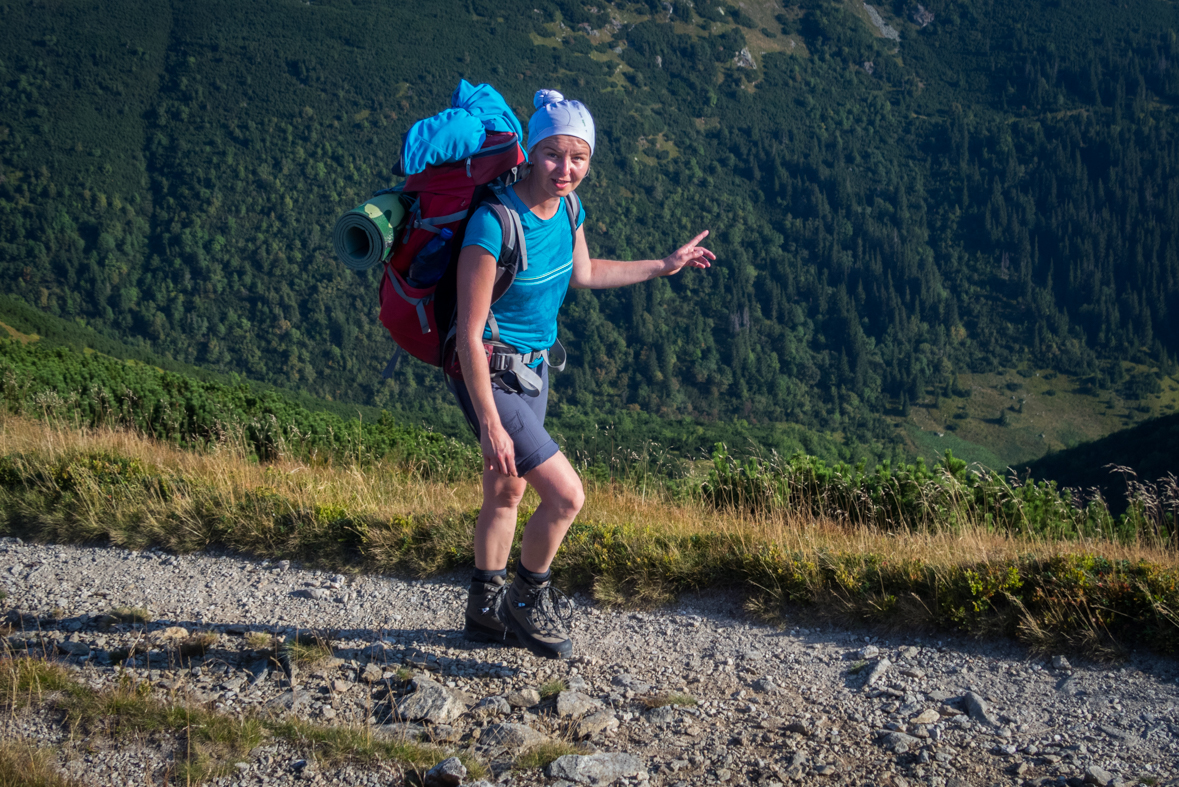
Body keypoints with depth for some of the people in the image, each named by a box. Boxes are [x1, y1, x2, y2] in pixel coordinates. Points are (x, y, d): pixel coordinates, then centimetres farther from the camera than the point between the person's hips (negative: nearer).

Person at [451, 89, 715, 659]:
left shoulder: (566, 207, -4)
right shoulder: (495, 224, -28)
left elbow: (582, 274, 17)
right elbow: (470, 335, -25)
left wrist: (665, 266, 22)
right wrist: (490, 424, -25)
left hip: (533, 367, 8)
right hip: (490, 374, -8)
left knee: (506, 493, 21)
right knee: (566, 496, -12)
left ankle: (486, 610, 39)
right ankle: (528, 599, 13)